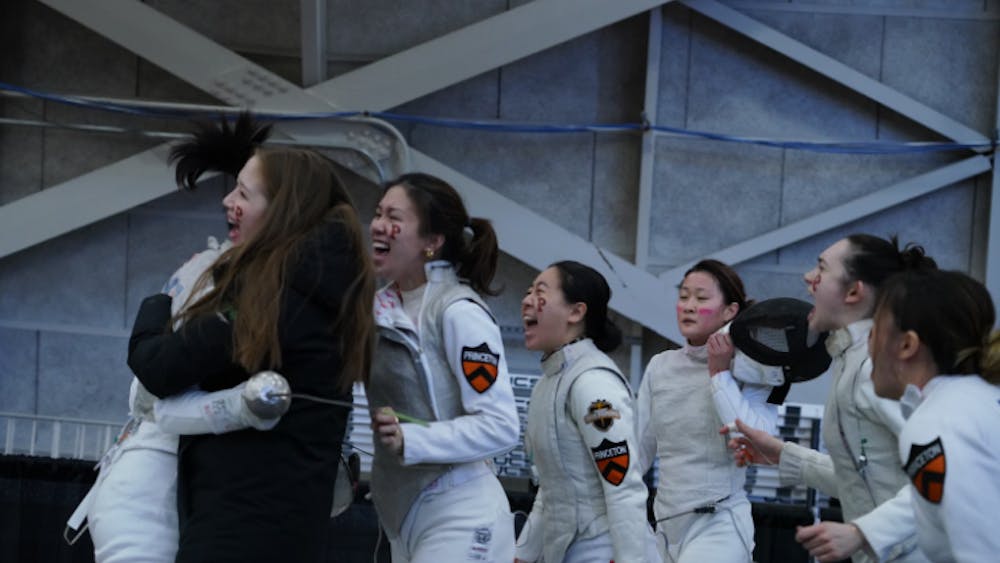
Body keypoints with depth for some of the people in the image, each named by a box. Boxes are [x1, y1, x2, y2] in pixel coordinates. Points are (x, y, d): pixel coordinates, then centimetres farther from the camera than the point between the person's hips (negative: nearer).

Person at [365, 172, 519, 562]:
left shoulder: (458, 312, -15)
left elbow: (501, 426, -18)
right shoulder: (384, 307, 7)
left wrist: (410, 439, -26)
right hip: (406, 516, 8)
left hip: (458, 519, -8)